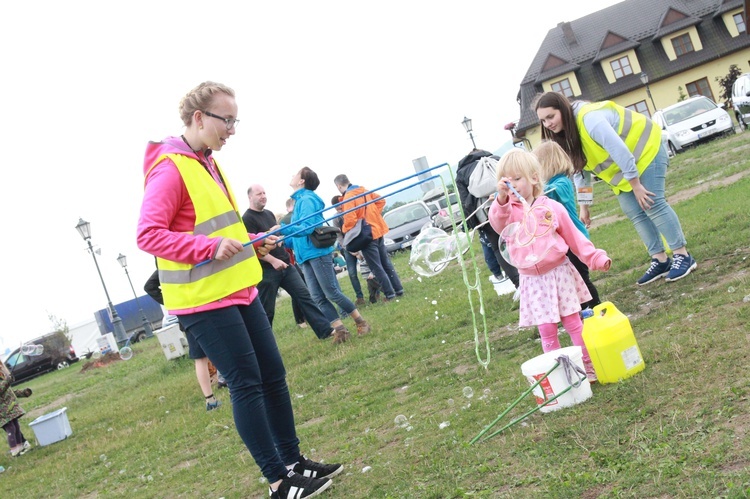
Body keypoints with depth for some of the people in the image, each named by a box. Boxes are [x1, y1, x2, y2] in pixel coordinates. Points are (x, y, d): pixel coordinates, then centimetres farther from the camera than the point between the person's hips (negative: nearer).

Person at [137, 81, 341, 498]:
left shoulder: (208, 164, 15)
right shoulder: (168, 169, -15)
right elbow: (148, 235, -22)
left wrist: (253, 242, 11)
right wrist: (211, 247, -28)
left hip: (238, 291, 9)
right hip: (203, 301, -9)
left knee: (273, 375, 12)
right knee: (247, 384, -4)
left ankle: (293, 461, 25)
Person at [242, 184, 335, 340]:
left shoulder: (269, 214, 15)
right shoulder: (247, 219, -9)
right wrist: (272, 260, -24)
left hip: (285, 264, 7)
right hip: (266, 270, -7)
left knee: (304, 295, 2)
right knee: (267, 310, -1)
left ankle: (325, 330, 3)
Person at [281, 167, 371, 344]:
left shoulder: (307, 199, -11)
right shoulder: (299, 200, 18)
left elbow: (306, 228, -22)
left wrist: (282, 229, -30)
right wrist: (283, 240, 9)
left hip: (318, 252, -9)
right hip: (306, 257, 9)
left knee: (332, 293, -4)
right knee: (318, 298, 2)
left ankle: (361, 322, 10)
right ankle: (340, 330, 3)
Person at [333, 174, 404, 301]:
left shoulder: (348, 198, -17)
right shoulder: (364, 191, 8)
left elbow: (350, 220, -22)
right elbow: (381, 201, 16)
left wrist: (344, 229, -2)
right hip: (378, 231, 8)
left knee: (376, 267, 0)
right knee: (386, 263, 15)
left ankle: (389, 293, 1)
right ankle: (398, 289, 17)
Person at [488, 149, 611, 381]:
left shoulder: (551, 207, -1)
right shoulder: (507, 210, -1)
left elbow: (574, 237, 6)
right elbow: (498, 223, -26)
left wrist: (595, 258, 2)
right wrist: (502, 198, -42)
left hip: (559, 272, 0)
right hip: (532, 281, 0)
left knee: (573, 323, 6)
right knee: (547, 330, 1)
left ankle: (590, 367, 18)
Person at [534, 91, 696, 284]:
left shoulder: (589, 119, -33)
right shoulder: (566, 134, -3)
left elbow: (620, 151, -33)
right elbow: (580, 167, 7)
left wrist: (636, 185, -26)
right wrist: (584, 205, 7)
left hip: (645, 150, -8)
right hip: (622, 168, 8)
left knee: (653, 205, -12)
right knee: (634, 213, 2)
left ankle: (683, 256, -3)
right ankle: (660, 260, 8)